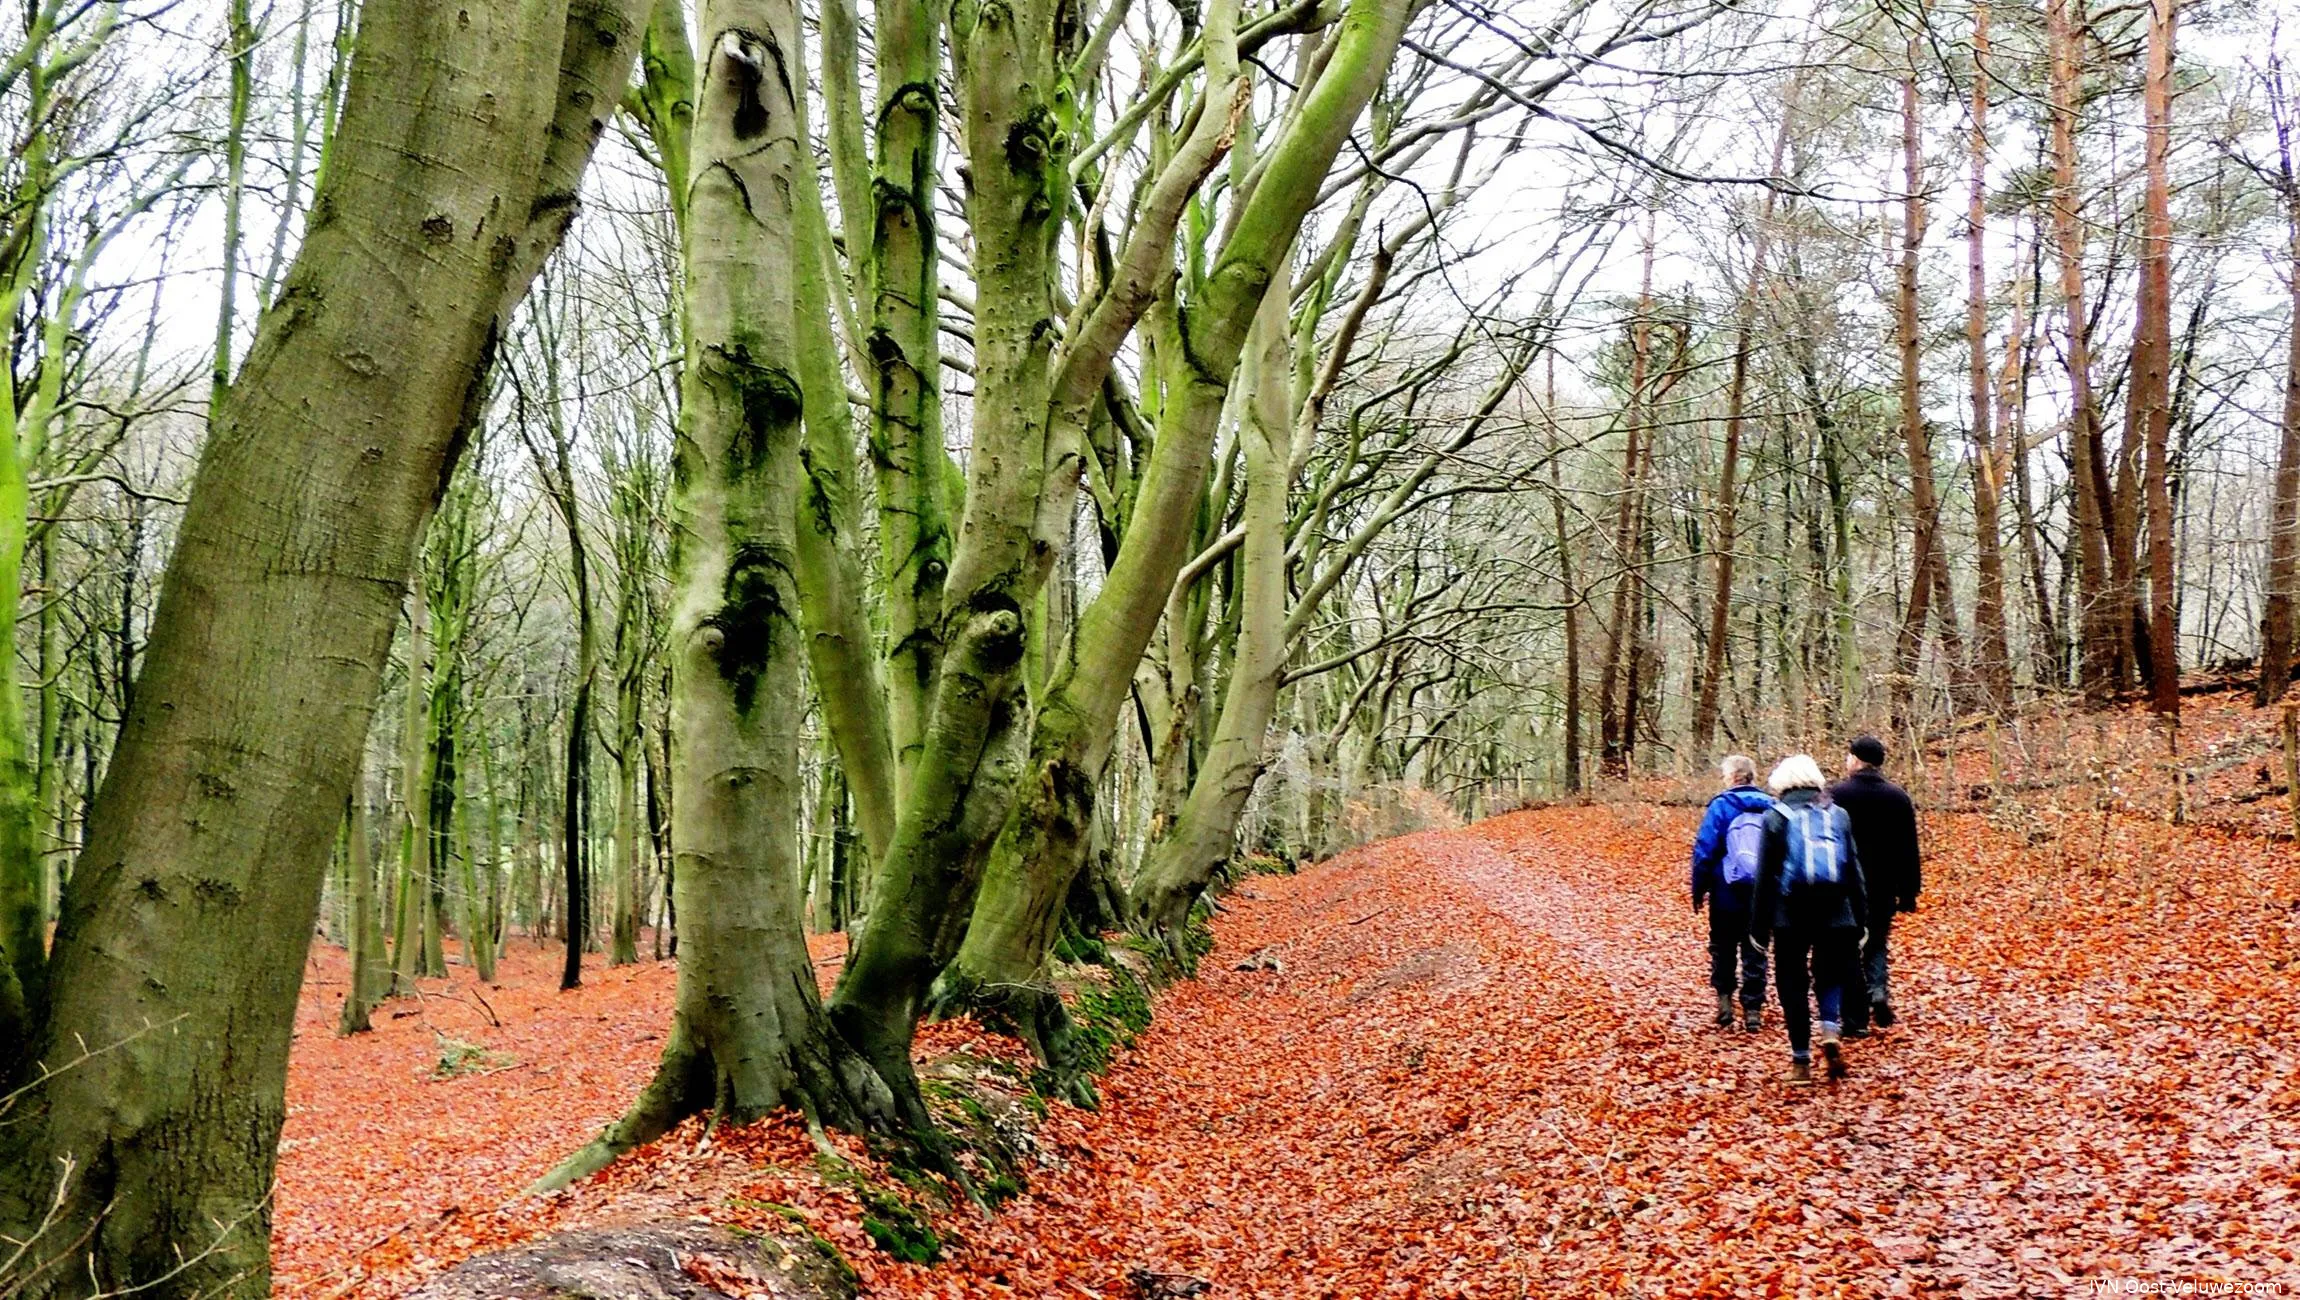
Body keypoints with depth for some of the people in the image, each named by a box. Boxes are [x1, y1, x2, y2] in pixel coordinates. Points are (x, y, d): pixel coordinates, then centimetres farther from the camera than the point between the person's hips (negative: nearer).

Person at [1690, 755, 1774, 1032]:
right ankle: (1753, 1009, 7)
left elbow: (1705, 849, -11)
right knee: (1755, 952, 9)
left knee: (1723, 947, 15)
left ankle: (1724, 998, 9)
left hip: (1728, 893, -3)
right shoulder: (1770, 807, 3)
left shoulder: (1722, 805, -8)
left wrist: (1699, 890, -3)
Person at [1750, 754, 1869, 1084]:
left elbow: (1765, 875, -3)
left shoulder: (1776, 817, -1)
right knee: (1831, 974, 18)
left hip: (1790, 915, -2)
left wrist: (1759, 926, 2)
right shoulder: (1839, 815, 8)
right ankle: (1830, 1032, -9)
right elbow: (1854, 870, 8)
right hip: (1835, 914, 2)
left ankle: (1801, 1060, 6)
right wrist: (1861, 919, 11)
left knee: (1792, 983, 7)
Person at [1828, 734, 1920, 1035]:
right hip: (1883, 890, 3)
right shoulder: (1898, 797, 4)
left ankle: (1855, 1020, 4)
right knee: (1876, 944, 19)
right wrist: (1909, 893, 10)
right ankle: (1879, 991, -7)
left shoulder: (1836, 795, -8)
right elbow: (1909, 851, 5)